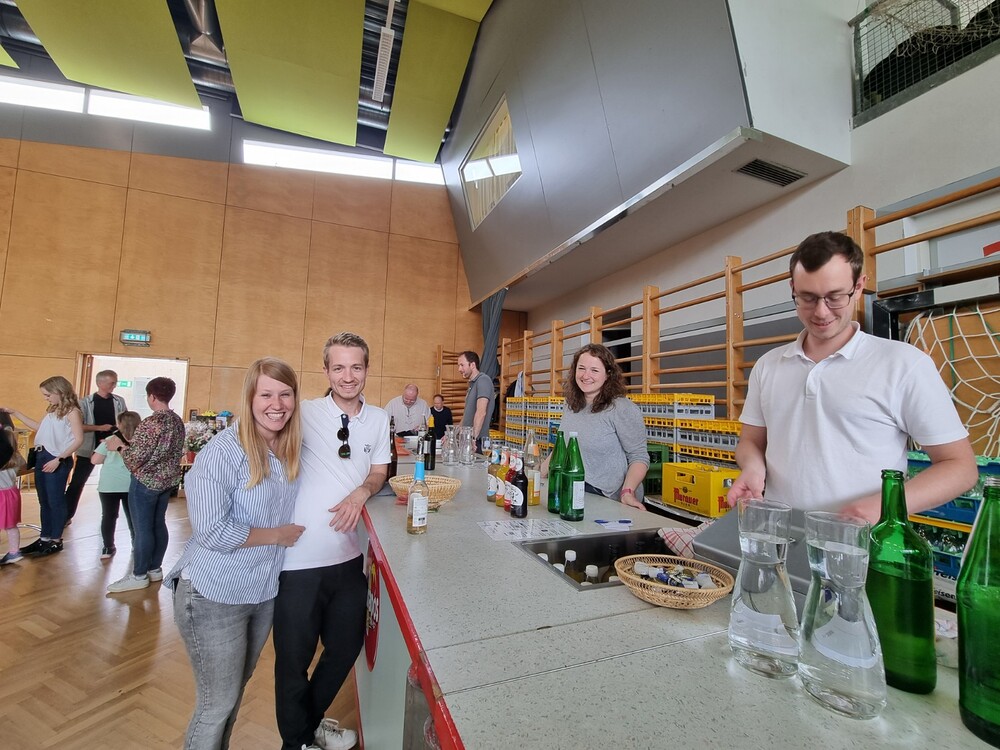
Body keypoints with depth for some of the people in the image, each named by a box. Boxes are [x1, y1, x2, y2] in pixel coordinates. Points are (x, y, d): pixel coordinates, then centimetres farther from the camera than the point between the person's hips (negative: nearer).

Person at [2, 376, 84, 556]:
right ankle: (44, 538, 25)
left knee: (56, 501, 1)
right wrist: (15, 413, 25)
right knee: (43, 501, 15)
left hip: (57, 461, -8)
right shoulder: (51, 411, 14)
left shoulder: (72, 412, -12)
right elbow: (38, 427, 29)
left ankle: (56, 540, 12)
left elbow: (78, 439, -18)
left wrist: (58, 459, -20)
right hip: (41, 457, 8)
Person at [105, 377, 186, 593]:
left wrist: (119, 445, -3)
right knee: (158, 524, 16)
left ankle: (139, 576, 15)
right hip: (168, 480, 8)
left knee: (142, 528, 3)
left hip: (146, 483, -8)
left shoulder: (149, 424, -22)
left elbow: (135, 460, -20)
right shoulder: (178, 421, 3)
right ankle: (155, 569, 27)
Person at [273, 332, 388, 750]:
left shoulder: (379, 419, 2)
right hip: (300, 559, -4)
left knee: (346, 648, 22)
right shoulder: (307, 414, -11)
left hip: (349, 557, 5)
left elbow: (379, 471, 8)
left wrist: (363, 490, -11)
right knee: (294, 658, 16)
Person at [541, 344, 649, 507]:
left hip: (608, 501, -5)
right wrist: (539, 474, 14)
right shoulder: (571, 406, 9)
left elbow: (638, 457, -11)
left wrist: (628, 493, -24)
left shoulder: (623, 409, -13)